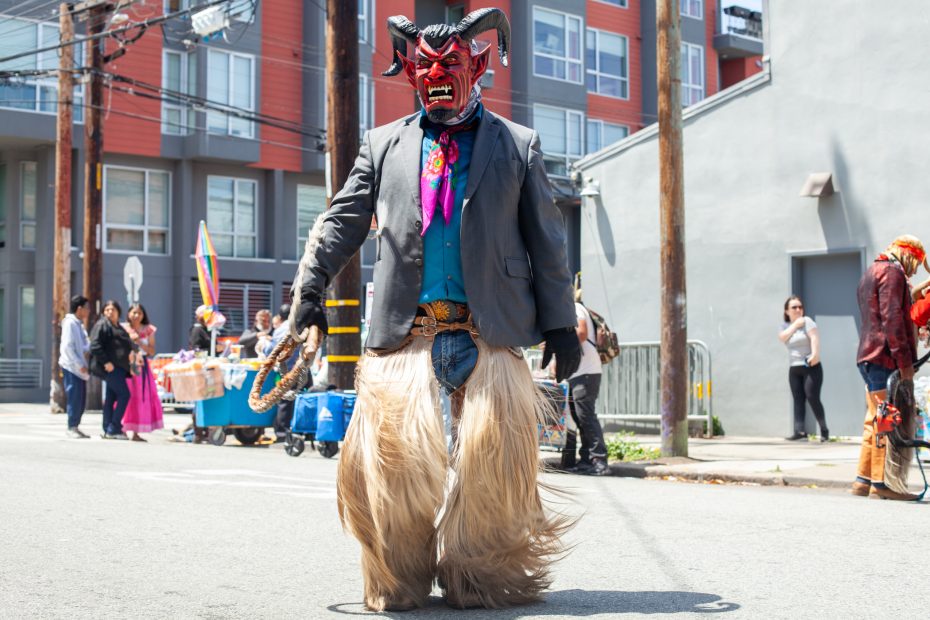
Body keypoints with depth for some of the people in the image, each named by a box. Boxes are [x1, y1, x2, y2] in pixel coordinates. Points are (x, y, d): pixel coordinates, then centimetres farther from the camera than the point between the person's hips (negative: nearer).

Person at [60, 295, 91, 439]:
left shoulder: (79, 324, 17)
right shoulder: (70, 323, -11)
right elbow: (67, 346, -17)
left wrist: (88, 349, 1)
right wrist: (79, 365, -17)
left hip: (80, 368, 9)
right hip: (72, 367, -9)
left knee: (81, 399, 9)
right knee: (75, 398, -8)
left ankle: (75, 426, 16)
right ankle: (72, 428, -3)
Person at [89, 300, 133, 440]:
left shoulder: (118, 328, 22)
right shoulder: (102, 325, -6)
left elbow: (127, 347, 29)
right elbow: (95, 345, -16)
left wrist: (128, 367, 20)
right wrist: (106, 362, -21)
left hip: (119, 367, 9)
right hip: (110, 367, -9)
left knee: (111, 397, 9)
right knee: (124, 394, -14)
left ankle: (108, 430, 11)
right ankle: (113, 429, -13)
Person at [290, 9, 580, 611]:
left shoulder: (518, 145, 12)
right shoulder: (384, 144, 17)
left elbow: (547, 241, 9)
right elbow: (343, 221, 14)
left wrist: (560, 323, 4)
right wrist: (312, 285, 3)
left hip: (490, 331, -1)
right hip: (405, 330, 1)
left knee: (492, 454, -5)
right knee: (391, 450, -7)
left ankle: (481, 578, 14)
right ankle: (400, 579, 12)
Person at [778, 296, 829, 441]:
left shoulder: (807, 321, -2)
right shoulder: (786, 325, 14)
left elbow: (814, 337, -16)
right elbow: (782, 337, -6)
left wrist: (815, 354, -30)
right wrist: (795, 324, -9)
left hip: (811, 366, -6)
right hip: (794, 369, 6)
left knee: (812, 398, -12)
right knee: (798, 400, -2)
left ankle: (824, 430, -4)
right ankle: (799, 430, -9)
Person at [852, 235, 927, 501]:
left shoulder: (870, 272, 24)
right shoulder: (892, 271, -8)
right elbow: (892, 318, -18)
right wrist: (904, 361, -21)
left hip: (868, 357, 10)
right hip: (885, 359, -10)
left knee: (876, 420, 13)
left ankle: (863, 479, 14)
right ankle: (882, 481, -9)